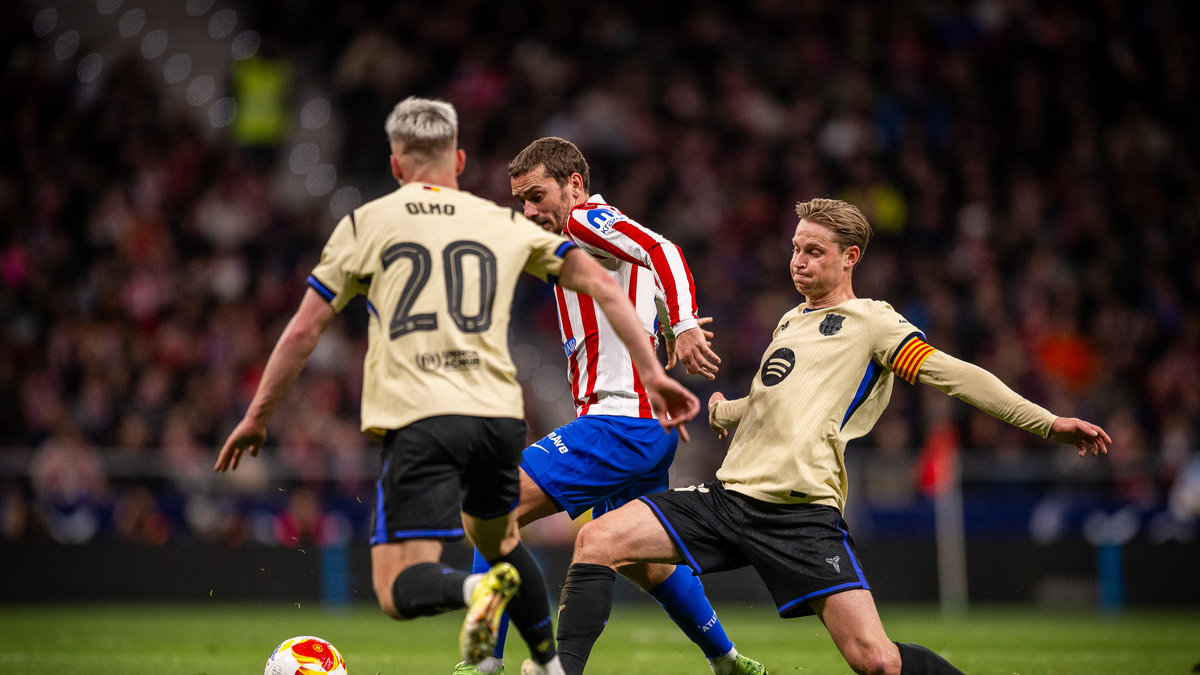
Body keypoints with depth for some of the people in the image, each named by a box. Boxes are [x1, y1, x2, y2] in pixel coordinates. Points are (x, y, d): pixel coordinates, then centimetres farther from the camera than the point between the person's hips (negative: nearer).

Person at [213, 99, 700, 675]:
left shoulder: (365, 224, 11)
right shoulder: (503, 224, 17)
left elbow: (304, 330, 10)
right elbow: (598, 281, 10)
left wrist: (257, 417, 19)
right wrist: (651, 371, 11)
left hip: (417, 418, -4)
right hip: (499, 412, 4)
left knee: (400, 590, -4)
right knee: (495, 536, 32)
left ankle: (477, 587, -34)